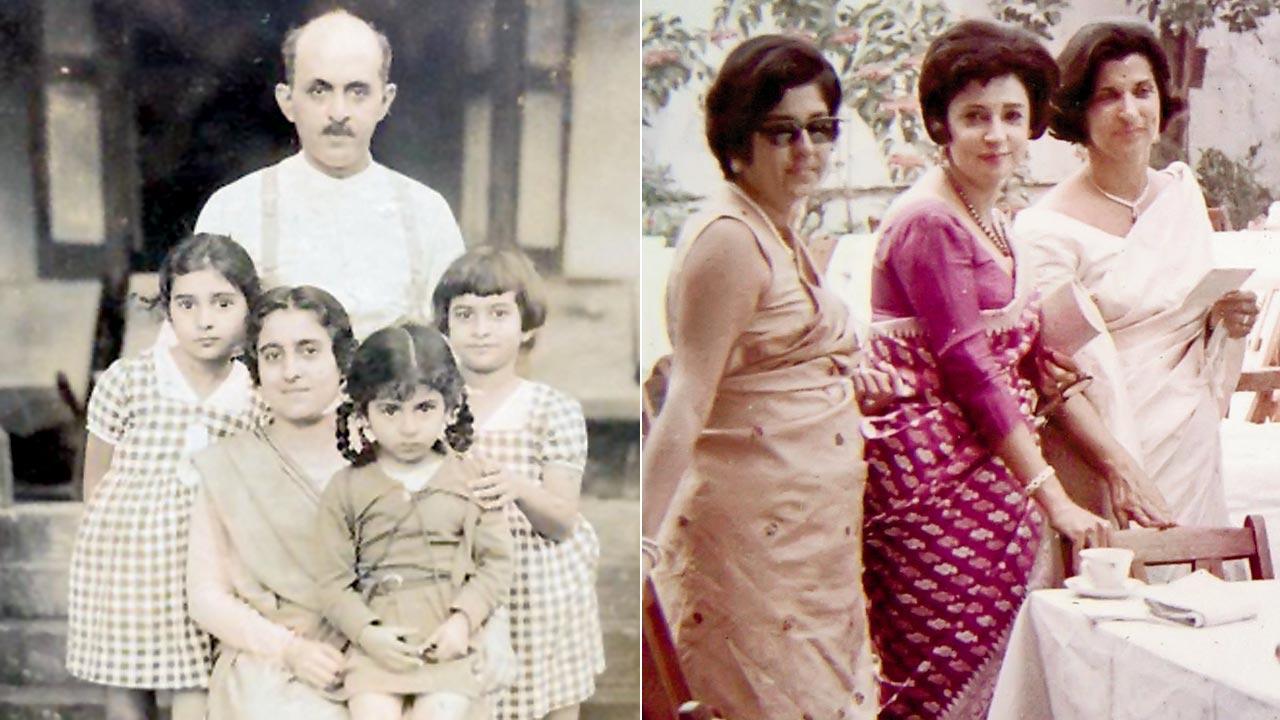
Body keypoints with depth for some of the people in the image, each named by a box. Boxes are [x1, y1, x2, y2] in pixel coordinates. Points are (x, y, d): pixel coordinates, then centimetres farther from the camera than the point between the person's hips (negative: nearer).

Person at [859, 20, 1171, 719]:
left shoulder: (991, 223, 15)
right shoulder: (928, 222, -13)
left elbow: (1037, 361, 14)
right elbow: (970, 371, -17)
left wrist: (1118, 463, 7)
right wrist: (1053, 497, -16)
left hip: (992, 473, 9)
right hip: (934, 478, -9)